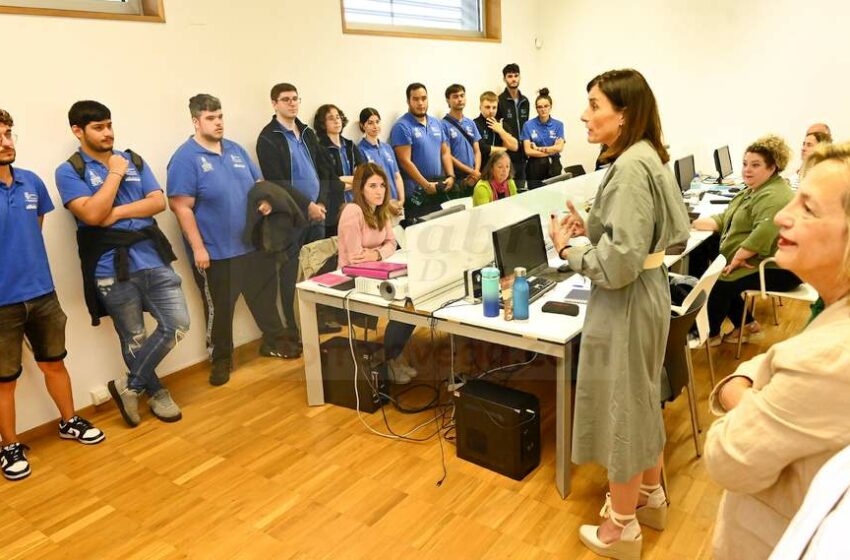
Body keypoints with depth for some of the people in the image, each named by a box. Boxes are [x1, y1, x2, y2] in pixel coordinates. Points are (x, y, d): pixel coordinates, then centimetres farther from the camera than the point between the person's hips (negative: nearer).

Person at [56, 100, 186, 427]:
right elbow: (92, 214, -15)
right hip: (112, 268, -4)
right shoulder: (69, 171, -1)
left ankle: (130, 385, 18)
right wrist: (115, 173, -9)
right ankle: (156, 393, 30)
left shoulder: (134, 161, 12)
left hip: (153, 259, 4)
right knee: (134, 338, 8)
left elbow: (159, 202, 2)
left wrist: (118, 213, -10)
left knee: (178, 324, 1)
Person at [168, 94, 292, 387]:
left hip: (253, 244, 6)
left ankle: (275, 342, 36)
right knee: (219, 309, 7)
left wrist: (266, 199, -5)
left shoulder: (236, 150, 9)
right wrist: (198, 247, -19)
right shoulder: (185, 158, -12)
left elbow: (259, 183, 18)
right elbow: (181, 207, -16)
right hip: (216, 252, -6)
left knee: (265, 296, 18)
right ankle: (221, 359, 25)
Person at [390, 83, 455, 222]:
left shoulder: (436, 123, 13)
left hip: (441, 190, 6)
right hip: (416, 194, -6)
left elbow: (445, 153, 16)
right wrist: (427, 185, -15)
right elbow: (405, 161, -14)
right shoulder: (402, 127, -8)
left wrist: (451, 176, -1)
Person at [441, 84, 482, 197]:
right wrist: (471, 171, -10)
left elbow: (477, 151, 11)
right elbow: (447, 156, -10)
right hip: (456, 179, -5)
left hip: (474, 178, 5)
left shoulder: (470, 123, 12)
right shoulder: (444, 125, -6)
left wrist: (476, 171, -7)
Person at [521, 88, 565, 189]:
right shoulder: (528, 125, -1)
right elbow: (528, 151, -8)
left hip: (553, 166, 1)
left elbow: (560, 148, -6)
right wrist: (551, 150, -8)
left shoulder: (558, 125, 4)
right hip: (535, 167, -1)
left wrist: (539, 149, -9)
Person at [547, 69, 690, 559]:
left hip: (626, 300, -10)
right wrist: (590, 227, 5)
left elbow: (619, 264, -28)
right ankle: (651, 496, 42)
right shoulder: (648, 157, 7)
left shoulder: (630, 167, -24)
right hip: (649, 289, 10)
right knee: (642, 398, 22)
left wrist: (567, 249, -14)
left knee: (620, 405, 5)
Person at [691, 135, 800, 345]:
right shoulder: (753, 190, 14)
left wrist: (737, 258, -25)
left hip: (777, 269, -11)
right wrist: (696, 222, 1)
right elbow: (727, 218, 16)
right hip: (755, 262, 11)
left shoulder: (773, 197, -22)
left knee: (718, 284, -17)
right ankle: (747, 326, 16)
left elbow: (762, 235, -34)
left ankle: (711, 333, 9)